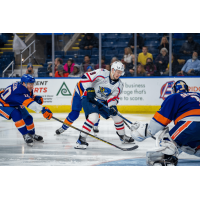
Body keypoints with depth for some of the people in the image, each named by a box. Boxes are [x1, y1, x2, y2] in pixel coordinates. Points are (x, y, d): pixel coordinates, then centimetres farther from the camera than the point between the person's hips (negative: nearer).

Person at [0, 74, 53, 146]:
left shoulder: (28, 89, -13)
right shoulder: (18, 90, -41)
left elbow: (30, 97, 6)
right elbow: (28, 102, -52)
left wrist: (36, 98, -19)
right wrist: (42, 109, -62)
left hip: (15, 105, 9)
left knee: (27, 117, 3)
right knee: (16, 115, -31)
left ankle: (32, 134, 27)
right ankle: (25, 135, -21)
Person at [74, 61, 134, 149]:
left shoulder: (119, 84, -4)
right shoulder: (101, 73, -22)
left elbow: (113, 97, -5)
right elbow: (85, 77, -20)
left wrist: (113, 106, -24)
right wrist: (89, 89, -27)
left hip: (103, 101, 7)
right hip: (89, 98, -7)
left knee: (116, 115, 7)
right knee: (93, 117, -30)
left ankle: (123, 136, 32)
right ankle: (81, 139, -25)